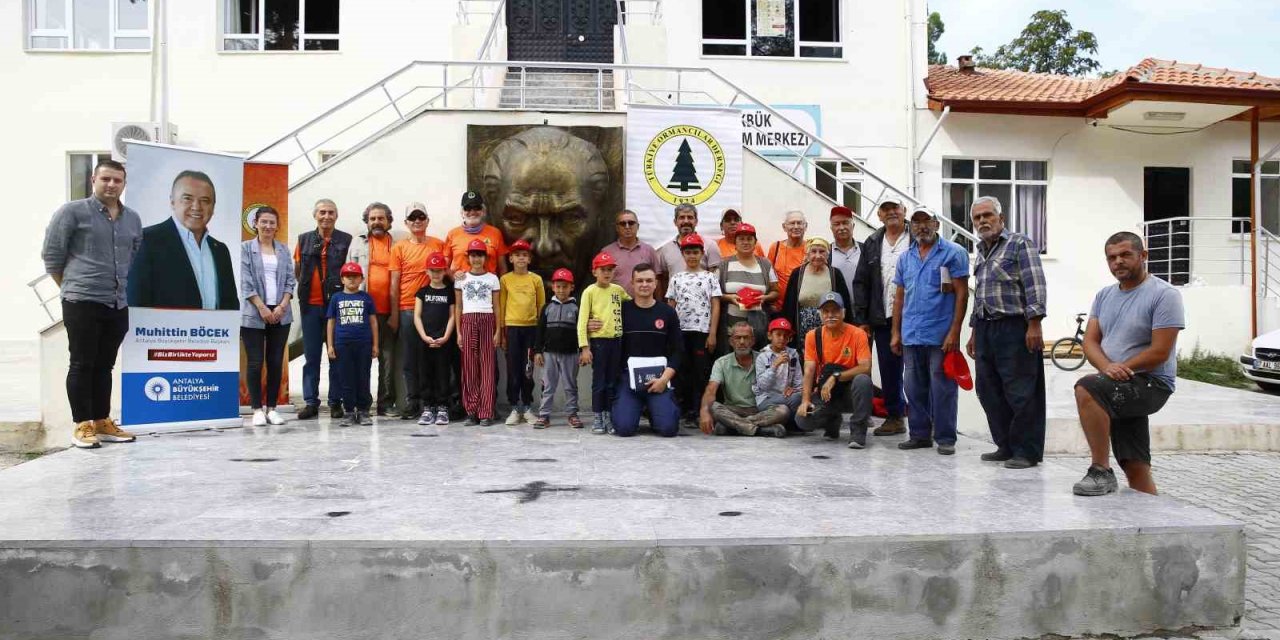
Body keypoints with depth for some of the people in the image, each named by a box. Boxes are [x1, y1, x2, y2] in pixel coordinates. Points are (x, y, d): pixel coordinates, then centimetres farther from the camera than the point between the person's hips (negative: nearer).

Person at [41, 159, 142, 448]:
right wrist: (71, 287, 5)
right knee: (82, 364, -1)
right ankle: (82, 425, 4)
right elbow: (51, 254, -1)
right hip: (82, 302, -5)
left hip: (119, 304, 5)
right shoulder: (72, 211, -3)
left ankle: (102, 422, 18)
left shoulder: (133, 219, 13)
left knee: (105, 365, 11)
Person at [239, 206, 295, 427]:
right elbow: (245, 282, -5)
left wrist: (282, 306, -6)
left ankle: (272, 408, 12)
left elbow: (290, 280, 8)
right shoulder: (246, 248, 2)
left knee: (276, 362, 4)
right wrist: (262, 307, -12)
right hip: (254, 314, -3)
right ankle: (257, 409, 6)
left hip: (280, 314, 3)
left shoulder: (284, 249, 12)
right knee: (255, 363, -1)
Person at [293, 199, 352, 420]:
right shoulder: (304, 240, 9)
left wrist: (342, 290, -5)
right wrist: (306, 288, 5)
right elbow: (297, 271, 15)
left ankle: (336, 401, 11)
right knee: (311, 356, 6)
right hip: (310, 305, 2)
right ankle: (311, 402, 12)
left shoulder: (346, 240, 1)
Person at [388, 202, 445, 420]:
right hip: (407, 310, 0)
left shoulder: (439, 245, 8)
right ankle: (412, 401, 9)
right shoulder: (399, 248, 6)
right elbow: (394, 284, 5)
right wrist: (394, 314, 2)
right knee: (409, 358, 3)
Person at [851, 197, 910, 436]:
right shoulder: (872, 244, 13)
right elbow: (860, 283, 11)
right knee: (888, 370, 7)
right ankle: (894, 416, 18)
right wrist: (861, 319, 4)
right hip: (883, 319, 4)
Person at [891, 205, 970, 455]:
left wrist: (954, 332, -14)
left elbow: (962, 294, -7)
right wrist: (896, 333, 10)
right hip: (911, 337, 5)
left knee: (942, 389, -1)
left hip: (941, 336, -5)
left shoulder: (953, 253, -2)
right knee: (915, 388, 10)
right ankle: (919, 434, 20)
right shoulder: (906, 257, 14)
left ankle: (945, 438, 9)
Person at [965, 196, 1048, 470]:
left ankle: (1027, 452, 2)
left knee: (1021, 392, -5)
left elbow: (1035, 285, -11)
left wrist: (1034, 324, -19)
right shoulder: (981, 252, 20)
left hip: (1014, 327, -8)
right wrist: (974, 332, 22)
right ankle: (1005, 446, 19)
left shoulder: (1020, 244, -2)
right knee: (989, 391, 8)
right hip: (986, 329, 8)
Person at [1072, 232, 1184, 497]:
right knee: (1135, 469, 7)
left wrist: (1121, 369, -13)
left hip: (1151, 383, -7)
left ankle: (1101, 471, -22)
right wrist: (1108, 367, -15)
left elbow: (1160, 352, -15)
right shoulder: (1104, 296, 14)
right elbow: (1090, 341, 5)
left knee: (1086, 389, -30)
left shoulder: (1164, 294, -8)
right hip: (1121, 388, 7)